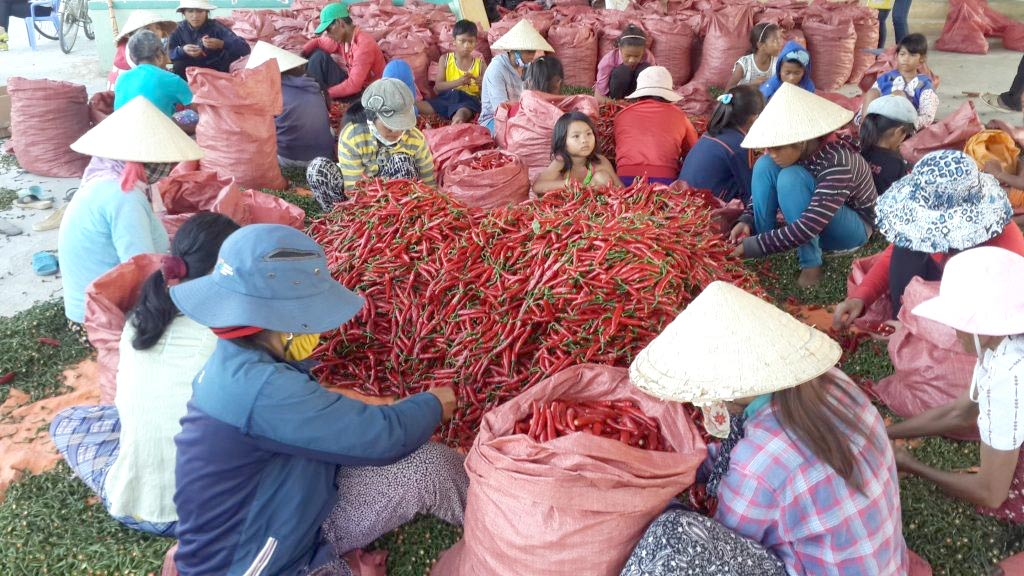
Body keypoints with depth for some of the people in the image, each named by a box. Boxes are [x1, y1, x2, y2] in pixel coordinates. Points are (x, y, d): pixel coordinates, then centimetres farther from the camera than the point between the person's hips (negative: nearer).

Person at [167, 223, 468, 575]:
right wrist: (433, 405, -8)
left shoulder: (239, 361, -1)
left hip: (293, 520, 9)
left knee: (430, 464, 2)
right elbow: (383, 438, -27)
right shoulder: (260, 386, -32)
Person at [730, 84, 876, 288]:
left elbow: (807, 227, -39)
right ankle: (765, 247, -10)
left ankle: (811, 265, -23)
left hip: (854, 226, -7)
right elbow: (766, 181, 1)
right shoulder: (795, 149, -15)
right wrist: (747, 219, -15)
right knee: (764, 165, -14)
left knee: (790, 178, -33)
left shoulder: (836, 162, -34)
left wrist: (756, 246, -35)